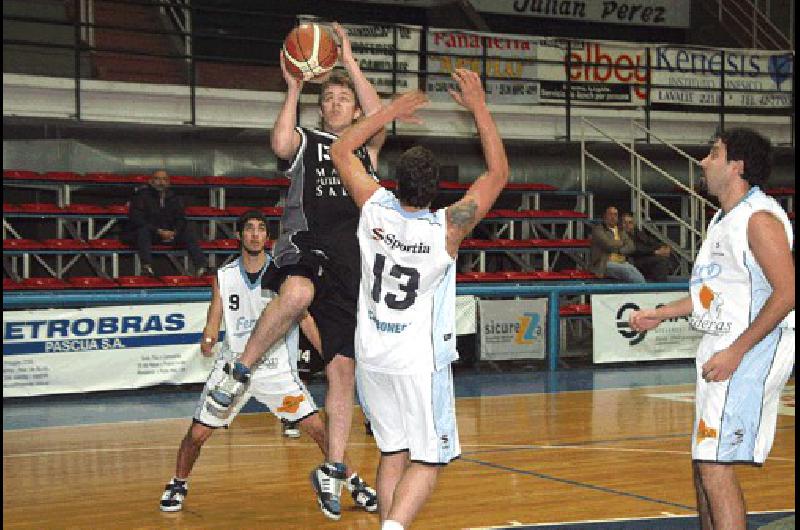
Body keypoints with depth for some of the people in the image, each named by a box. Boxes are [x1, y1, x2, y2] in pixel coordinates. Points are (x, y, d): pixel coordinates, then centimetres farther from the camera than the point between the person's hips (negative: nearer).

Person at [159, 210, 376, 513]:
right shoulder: (224, 276, 0)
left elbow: (305, 318, -2)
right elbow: (213, 323, 1)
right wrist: (207, 340, -23)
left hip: (277, 368, -1)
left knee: (318, 427, -6)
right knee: (197, 433, -1)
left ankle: (354, 483, 11)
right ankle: (178, 485, 26)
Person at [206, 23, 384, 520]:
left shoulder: (366, 145, 20)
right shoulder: (305, 140, 17)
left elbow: (379, 119, -2)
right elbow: (281, 143, -8)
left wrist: (350, 61, -1)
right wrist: (294, 89, -4)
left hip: (350, 257, 3)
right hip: (306, 242, -2)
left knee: (343, 366, 1)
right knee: (298, 292, -40)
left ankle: (333, 470, 11)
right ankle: (239, 373, -20)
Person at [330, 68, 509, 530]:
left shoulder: (374, 207, -11)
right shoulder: (447, 228, -19)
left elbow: (341, 150, 7)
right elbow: (499, 172, -7)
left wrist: (391, 111, 12)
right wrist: (479, 107, -4)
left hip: (374, 356, 5)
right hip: (421, 360, -4)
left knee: (394, 453, 15)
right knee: (430, 459, 4)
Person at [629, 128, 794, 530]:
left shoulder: (759, 217, -14)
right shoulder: (724, 218, 17)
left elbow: (787, 292, -21)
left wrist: (736, 352, -22)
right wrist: (660, 314, 23)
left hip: (754, 347, -10)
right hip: (721, 346, 10)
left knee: (714, 464, -14)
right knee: (703, 462, 14)